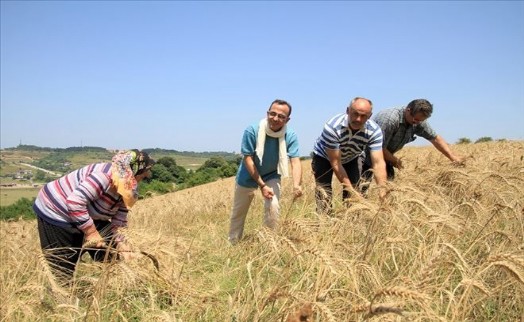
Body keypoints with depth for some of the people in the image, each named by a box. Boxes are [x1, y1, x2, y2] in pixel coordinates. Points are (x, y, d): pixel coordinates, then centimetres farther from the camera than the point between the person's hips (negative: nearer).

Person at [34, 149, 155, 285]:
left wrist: (123, 247, -10)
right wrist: (91, 232, -31)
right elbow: (74, 202, -39)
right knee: (62, 274, -3)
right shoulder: (105, 175, -33)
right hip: (54, 213, -9)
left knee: (110, 251, 6)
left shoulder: (126, 190, -3)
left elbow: (119, 222, 2)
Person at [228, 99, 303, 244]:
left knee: (273, 207, -20)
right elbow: (248, 159, -25)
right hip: (248, 177, 0)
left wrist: (296, 185, -49)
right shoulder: (252, 131, -28)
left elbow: (295, 161, -31)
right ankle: (232, 244, 36)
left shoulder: (290, 136, -22)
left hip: (271, 176, 1)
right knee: (238, 212, 13)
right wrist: (262, 185, -28)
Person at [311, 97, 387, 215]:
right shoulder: (332, 127, -38)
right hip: (324, 157, -3)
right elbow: (335, 163, -33)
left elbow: (378, 163, -31)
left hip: (350, 159, 3)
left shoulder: (374, 130, -28)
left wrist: (382, 192, -43)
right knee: (324, 194, -16)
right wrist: (351, 190, -33)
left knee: (355, 194, -4)